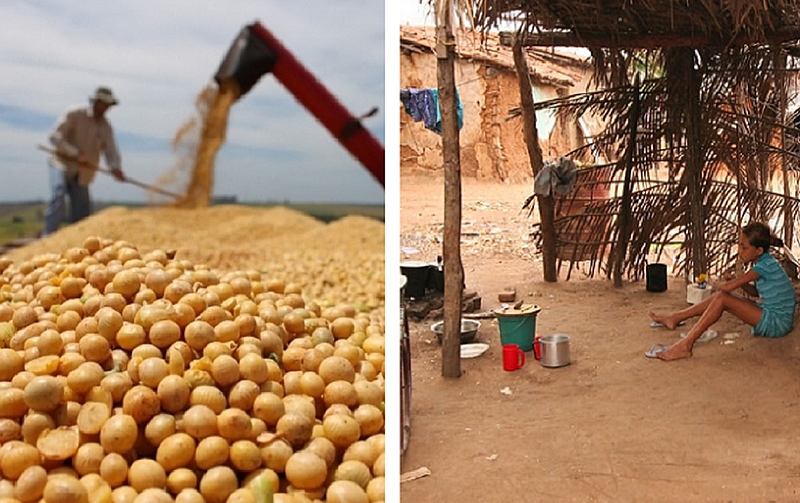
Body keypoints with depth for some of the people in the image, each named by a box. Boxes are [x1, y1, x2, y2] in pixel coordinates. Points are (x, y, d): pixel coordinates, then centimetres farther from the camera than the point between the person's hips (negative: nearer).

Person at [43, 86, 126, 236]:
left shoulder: (106, 127, 5)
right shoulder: (74, 114, -8)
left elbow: (111, 151, -3)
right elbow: (55, 136, -15)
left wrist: (115, 167, -26)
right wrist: (75, 154, -26)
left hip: (83, 173, 5)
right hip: (63, 164, -5)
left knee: (82, 209, 1)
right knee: (58, 195, -24)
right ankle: (49, 235, -25)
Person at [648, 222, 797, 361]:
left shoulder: (766, 265, -21)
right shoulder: (764, 262, 7)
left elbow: (728, 287, -22)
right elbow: (756, 292, 21)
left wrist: (721, 286, 1)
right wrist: (735, 281, 3)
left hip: (778, 323, -9)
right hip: (770, 315, 9)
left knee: (721, 298, -20)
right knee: (720, 295, 5)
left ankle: (686, 345, -23)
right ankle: (674, 318, 14)